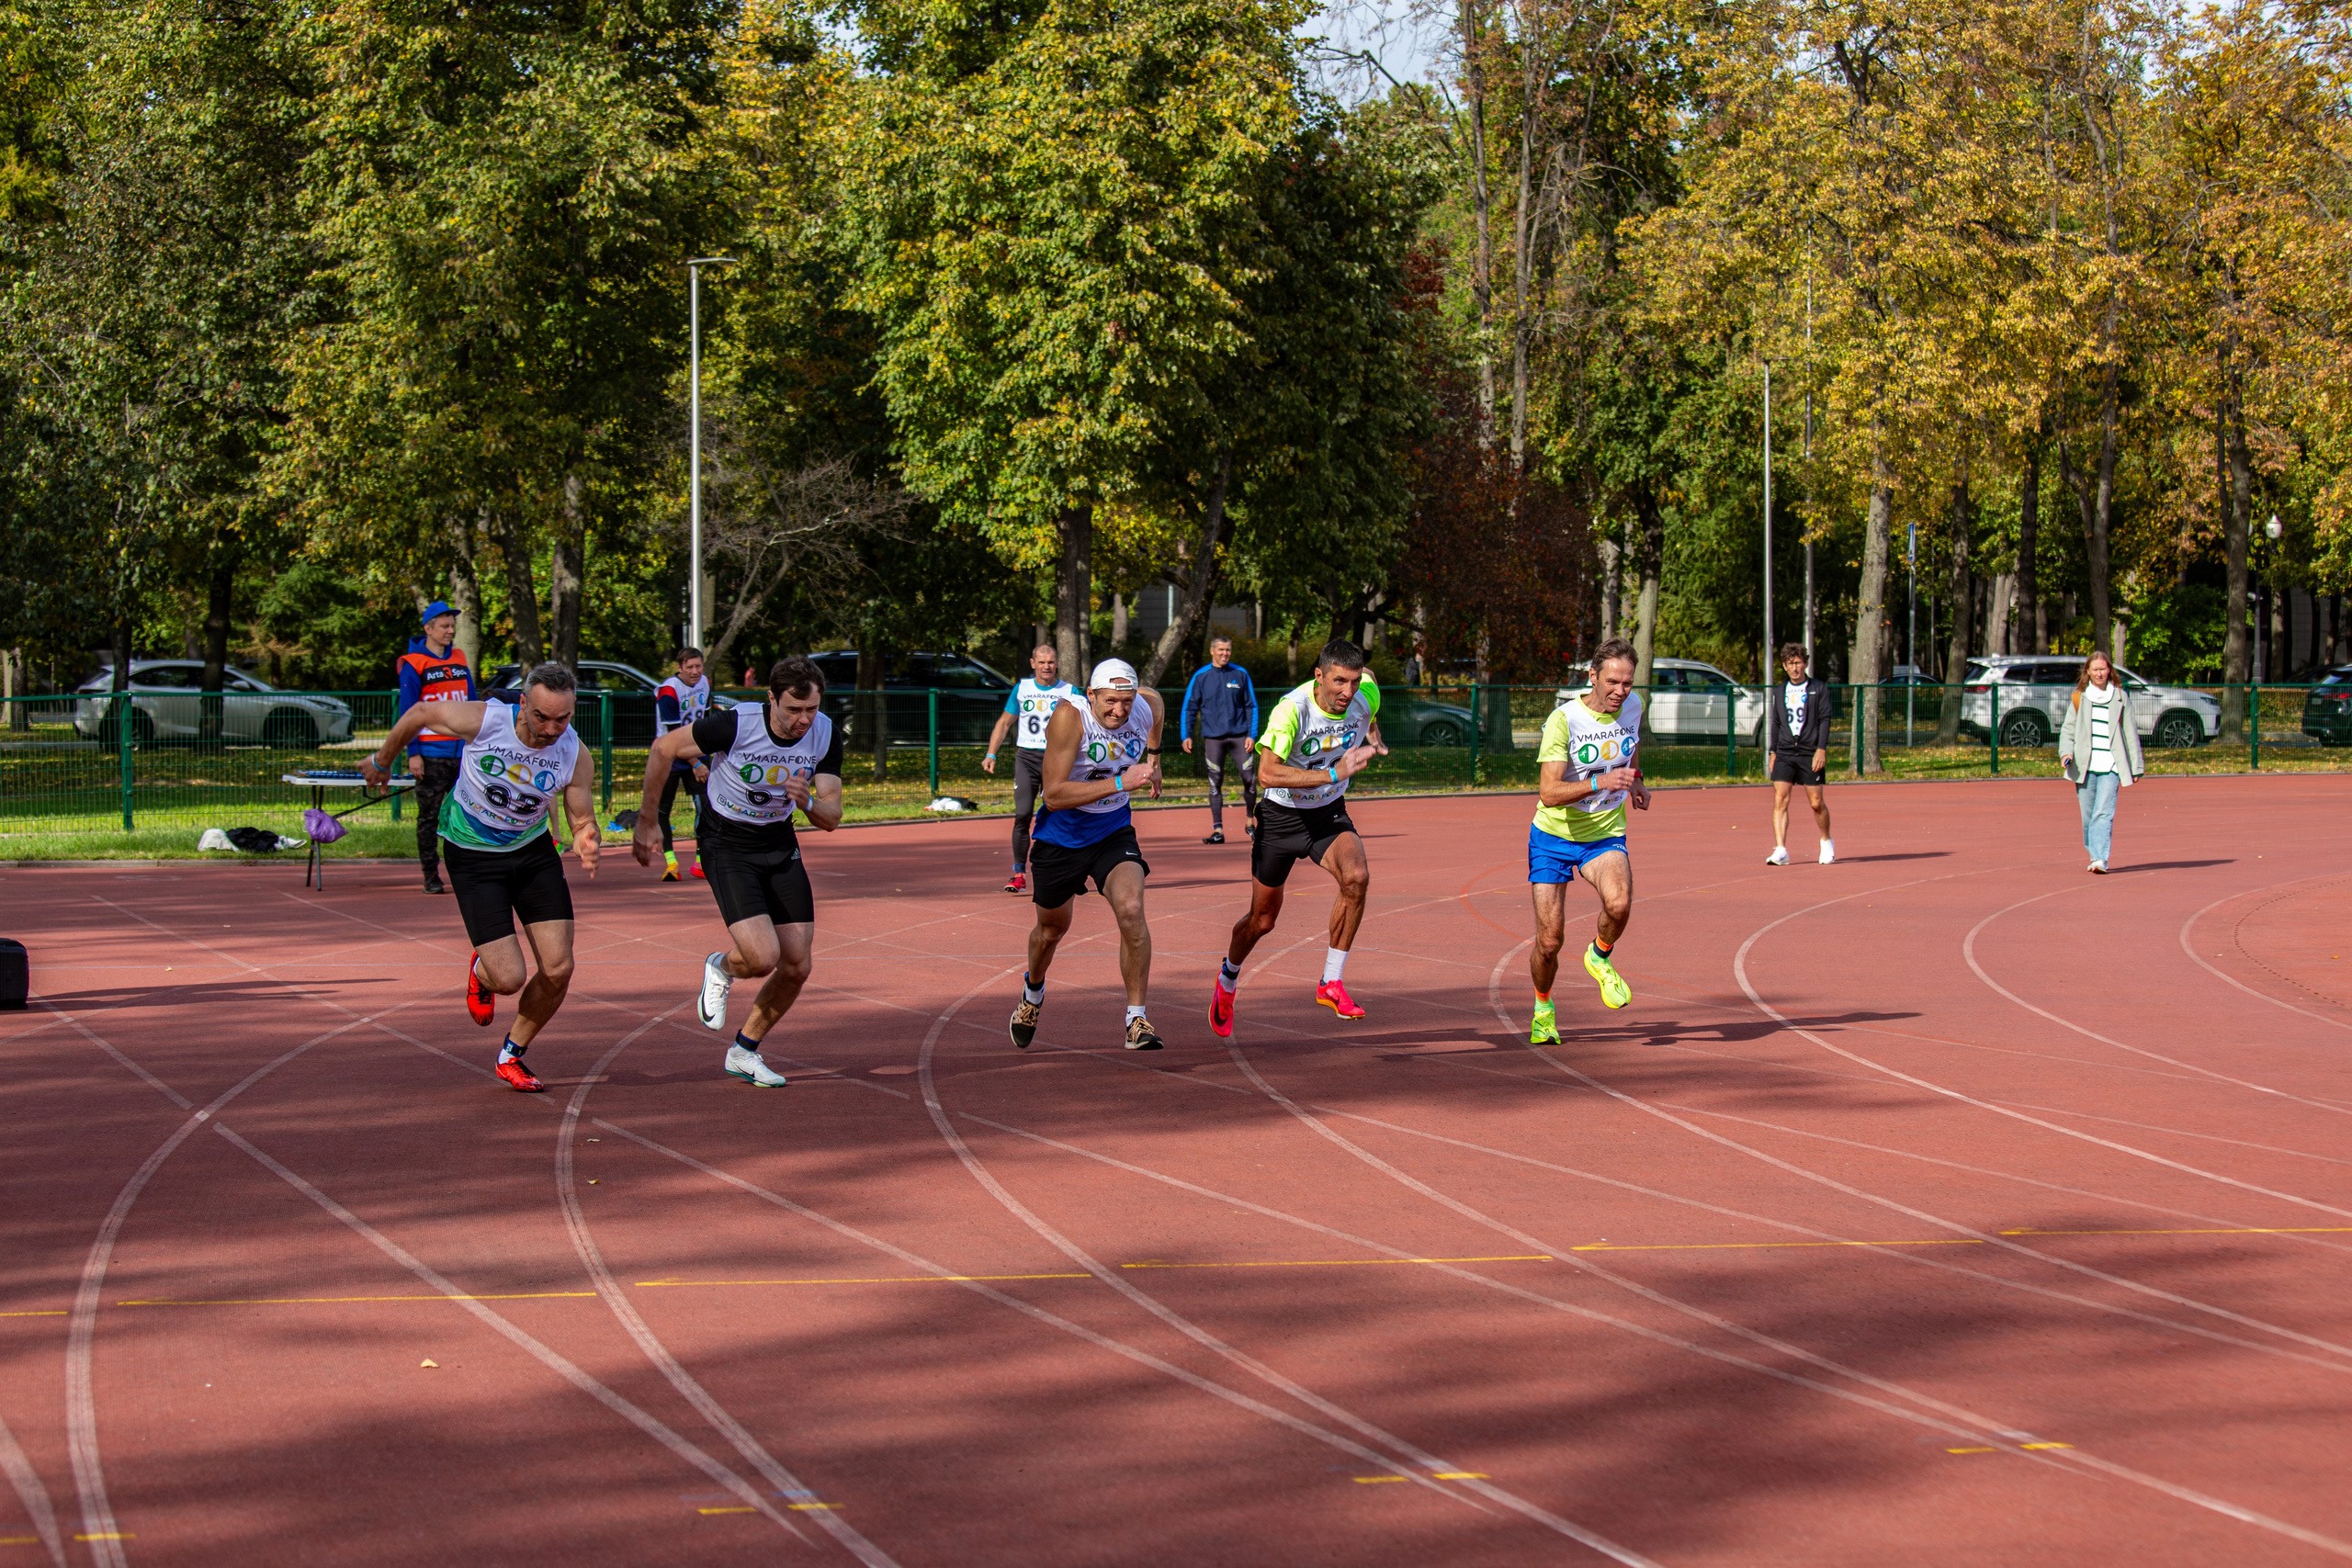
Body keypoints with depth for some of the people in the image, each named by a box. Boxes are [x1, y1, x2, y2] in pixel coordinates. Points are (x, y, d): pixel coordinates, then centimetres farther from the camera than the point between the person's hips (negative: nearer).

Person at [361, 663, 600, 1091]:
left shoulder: (576, 756, -17)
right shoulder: (482, 720, -25)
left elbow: (583, 819, -5)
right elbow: (419, 713, -6)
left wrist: (587, 841, -31)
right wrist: (381, 761, 10)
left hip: (534, 851, 3)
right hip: (474, 859, -3)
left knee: (558, 970, -6)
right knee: (509, 979, -13)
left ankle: (511, 1056, 21)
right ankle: (481, 971, 27)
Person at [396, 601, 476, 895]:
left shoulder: (460, 660, 12)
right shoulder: (414, 665, -2)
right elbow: (407, 712, -5)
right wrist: (413, 754, -11)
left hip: (463, 751, 4)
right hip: (431, 754, -4)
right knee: (429, 816, 0)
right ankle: (431, 876, 5)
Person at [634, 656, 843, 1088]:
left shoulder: (826, 734, -11)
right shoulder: (735, 724, -26)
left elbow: (831, 818, -7)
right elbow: (664, 749, -11)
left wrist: (806, 801, -31)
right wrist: (646, 821, -3)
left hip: (780, 846, 5)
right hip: (726, 846, -5)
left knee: (797, 966, 1)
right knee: (762, 958, -22)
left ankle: (744, 1052, 24)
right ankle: (720, 968, 15)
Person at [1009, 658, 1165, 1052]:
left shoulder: (1146, 706, -13)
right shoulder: (1069, 717, -28)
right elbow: (1053, 796, -33)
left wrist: (1152, 757, 17)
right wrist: (1119, 784, -39)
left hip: (1114, 831, 2)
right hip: (1062, 837, -2)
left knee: (1131, 910, -24)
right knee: (1052, 928, 18)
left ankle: (1136, 1021, -15)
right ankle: (1033, 992, 53)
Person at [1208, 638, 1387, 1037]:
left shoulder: (1363, 700, -14)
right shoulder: (1292, 708, -30)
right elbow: (1267, 773, -40)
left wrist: (1374, 741, 0)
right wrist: (1333, 773, -43)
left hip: (1329, 814, 3)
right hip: (1281, 815, -3)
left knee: (1356, 876, -28)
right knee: (1263, 920, 9)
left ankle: (1331, 982, -15)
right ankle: (1227, 982, 41)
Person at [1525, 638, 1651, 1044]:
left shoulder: (1632, 706, -5)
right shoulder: (1563, 720, -21)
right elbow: (1549, 793, -29)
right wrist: (1601, 783, -40)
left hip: (1606, 835, 3)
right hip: (1553, 836, -3)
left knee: (1619, 904, -29)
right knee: (1550, 941, -3)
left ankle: (1600, 957, 4)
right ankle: (1543, 1008, 28)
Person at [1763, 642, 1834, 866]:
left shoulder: (1819, 689, 2)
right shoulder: (1780, 692, 14)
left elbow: (1824, 719, -4)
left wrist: (1821, 749, -13)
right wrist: (1773, 752, 15)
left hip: (1810, 755, -3)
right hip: (1784, 754, 3)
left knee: (1816, 803, 2)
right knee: (1780, 800, -11)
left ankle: (1827, 843, 27)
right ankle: (1780, 851, -16)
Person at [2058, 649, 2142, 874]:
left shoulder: (2120, 697, 9)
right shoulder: (2079, 697, 11)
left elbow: (2131, 732, 11)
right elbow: (2068, 728, 11)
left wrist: (2136, 766, 10)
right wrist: (2066, 752, -8)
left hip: (2110, 766, -2)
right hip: (2084, 766, 2)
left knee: (2104, 813, -14)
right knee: (2088, 814, 5)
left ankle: (2101, 860, -21)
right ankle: (2094, 856, 19)